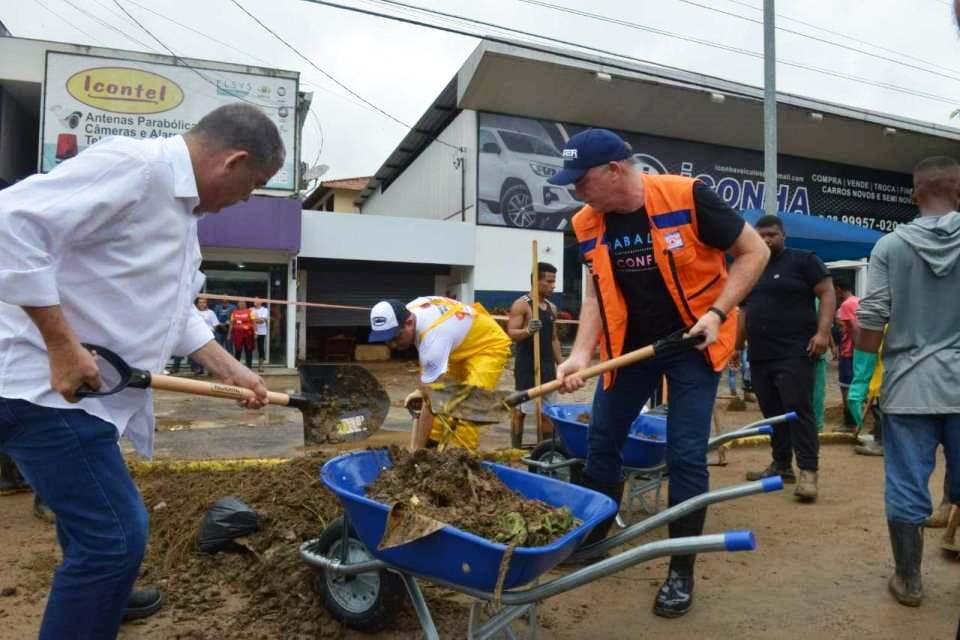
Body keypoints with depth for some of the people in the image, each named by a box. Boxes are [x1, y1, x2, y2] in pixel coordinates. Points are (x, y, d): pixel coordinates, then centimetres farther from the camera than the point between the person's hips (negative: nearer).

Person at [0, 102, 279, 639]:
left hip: (87, 386, 11)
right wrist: (62, 345, -27)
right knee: (115, 534, -7)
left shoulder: (182, 207, 12)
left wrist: (232, 372, 12)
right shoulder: (133, 165, -20)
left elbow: (173, 312, 17)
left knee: (92, 513, 29)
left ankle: (97, 595, 53)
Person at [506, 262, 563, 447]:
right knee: (521, 410, -1)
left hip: (547, 366, 7)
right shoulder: (521, 304, -8)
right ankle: (516, 450, 8)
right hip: (527, 367, -7)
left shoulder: (551, 307, 13)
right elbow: (511, 333, -16)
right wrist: (528, 330, -35)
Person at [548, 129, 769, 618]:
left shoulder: (687, 198, -20)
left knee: (685, 454, -3)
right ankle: (591, 539, 33)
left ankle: (681, 572, 15)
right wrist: (581, 353, -14)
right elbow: (597, 292, -1)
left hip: (692, 341, -4)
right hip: (630, 343, 5)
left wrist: (718, 312, -21)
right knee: (601, 441, 10)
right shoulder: (588, 225, -7)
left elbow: (754, 252, -12)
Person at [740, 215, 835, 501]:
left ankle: (808, 472, -8)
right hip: (759, 356, 7)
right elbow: (745, 311, 23)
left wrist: (823, 331, -18)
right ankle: (781, 465, 20)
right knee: (772, 413, 10)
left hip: (795, 353, -6)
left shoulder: (804, 260, 1)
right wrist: (736, 345, 18)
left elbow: (827, 294, -6)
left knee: (798, 410, -10)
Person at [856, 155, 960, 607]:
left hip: (908, 386, -1)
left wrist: (868, 351, 12)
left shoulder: (890, 245, -5)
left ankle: (909, 581, 21)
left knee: (907, 488, 8)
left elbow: (870, 325, -7)